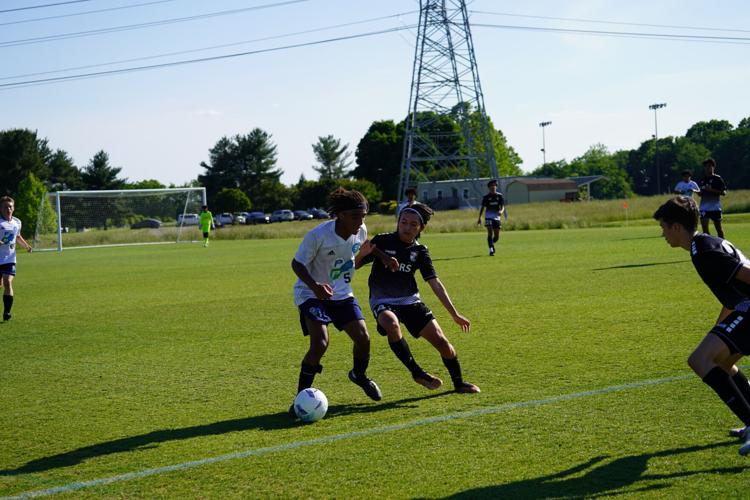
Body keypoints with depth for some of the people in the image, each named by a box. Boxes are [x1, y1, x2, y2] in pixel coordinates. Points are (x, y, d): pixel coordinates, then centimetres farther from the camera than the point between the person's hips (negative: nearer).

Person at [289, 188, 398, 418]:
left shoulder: (360, 231, -9)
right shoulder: (318, 235, -28)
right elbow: (297, 263, -19)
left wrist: (383, 257, 7)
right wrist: (314, 286, -34)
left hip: (342, 293, 6)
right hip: (311, 294, -6)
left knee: (363, 338, -4)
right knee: (320, 343, -24)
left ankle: (359, 375, 30)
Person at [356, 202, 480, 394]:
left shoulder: (420, 251, 2)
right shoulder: (382, 241, -7)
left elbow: (435, 283, 4)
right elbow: (355, 266, -5)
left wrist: (455, 314, 1)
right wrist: (361, 255, -30)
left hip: (410, 301, 4)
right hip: (383, 301, -3)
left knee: (441, 340, -5)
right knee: (391, 324, -38)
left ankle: (459, 383, 19)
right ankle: (417, 373, -23)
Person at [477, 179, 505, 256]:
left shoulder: (499, 196, 5)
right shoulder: (486, 197, 3)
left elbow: (503, 206, 3)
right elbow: (483, 207, 8)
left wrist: (501, 211, -21)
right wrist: (479, 218, 4)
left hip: (497, 217, 2)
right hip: (488, 217, -2)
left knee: (497, 236, 5)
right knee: (490, 233, -17)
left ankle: (492, 244, 36)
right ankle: (491, 250, -15)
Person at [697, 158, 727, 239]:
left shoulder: (717, 179, -4)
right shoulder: (702, 180, 11)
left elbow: (724, 192, -9)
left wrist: (712, 190, -19)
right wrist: (698, 192, -3)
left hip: (715, 207, -4)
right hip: (704, 207, 4)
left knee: (718, 228, 5)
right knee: (704, 228, -4)